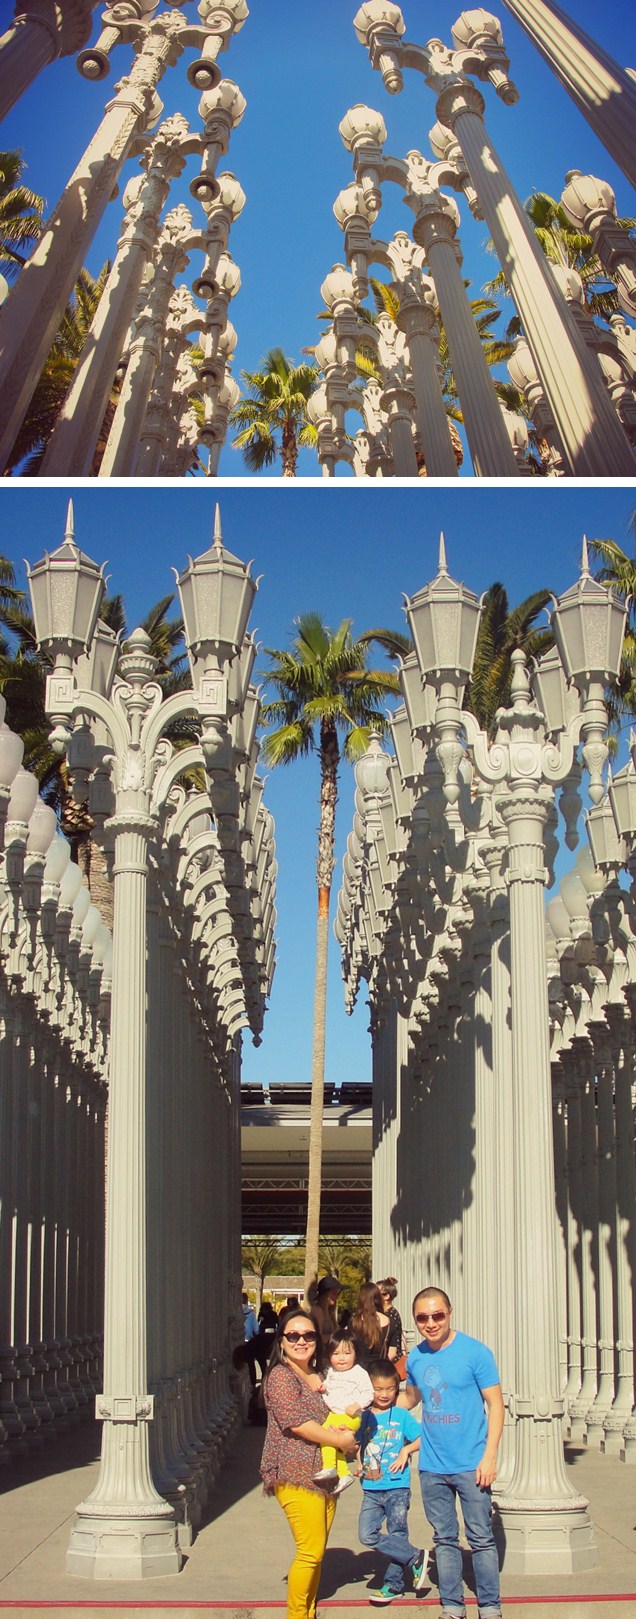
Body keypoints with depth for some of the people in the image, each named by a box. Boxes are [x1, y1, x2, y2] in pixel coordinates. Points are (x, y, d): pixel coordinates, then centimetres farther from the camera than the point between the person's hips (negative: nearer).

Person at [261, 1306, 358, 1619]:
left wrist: (346, 1427, 6)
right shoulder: (281, 1376, -8)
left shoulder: (320, 1377, 17)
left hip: (324, 1473, 8)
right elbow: (296, 1422, -19)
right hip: (296, 1474, -8)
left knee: (316, 1552, 11)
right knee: (310, 1551, -10)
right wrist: (341, 1440, -12)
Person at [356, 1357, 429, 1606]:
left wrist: (406, 1450, -13)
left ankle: (393, 1584, 19)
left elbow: (422, 1438, 1)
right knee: (367, 1534, -10)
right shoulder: (364, 1417, 6)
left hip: (397, 1487, -3)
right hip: (371, 1489, 3)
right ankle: (415, 1558, 3)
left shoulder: (401, 1415, 0)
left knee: (397, 1535, 2)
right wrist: (358, 1462, -1)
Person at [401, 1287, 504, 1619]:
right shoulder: (415, 1357, 3)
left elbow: (495, 1404, -8)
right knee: (444, 1539, 13)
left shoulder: (474, 1352, -11)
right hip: (432, 1466, 4)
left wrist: (489, 1456, -14)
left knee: (480, 1538, 2)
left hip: (470, 1464, -4)